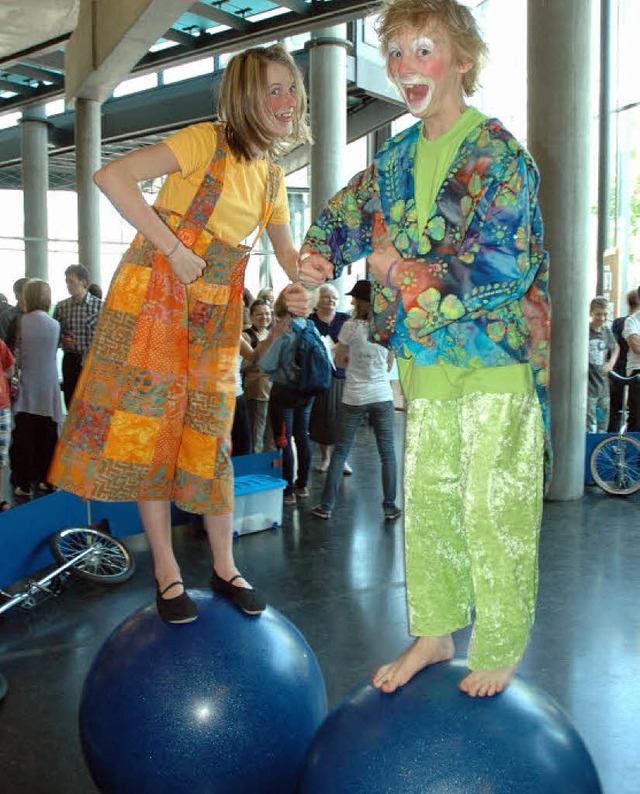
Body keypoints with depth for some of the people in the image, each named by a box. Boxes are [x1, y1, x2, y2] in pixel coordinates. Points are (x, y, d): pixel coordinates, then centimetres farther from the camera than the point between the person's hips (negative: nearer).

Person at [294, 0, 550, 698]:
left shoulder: (496, 153, -12)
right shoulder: (395, 159, 9)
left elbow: (499, 272, -21)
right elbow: (343, 214, 23)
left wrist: (396, 267, -13)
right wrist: (317, 262, 0)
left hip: (496, 359, -6)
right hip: (424, 359, 7)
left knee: (493, 508, 1)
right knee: (425, 498, 13)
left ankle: (500, 649, 20)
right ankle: (433, 633, 29)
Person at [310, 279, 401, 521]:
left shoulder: (350, 327, -8)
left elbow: (339, 361, 2)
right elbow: (389, 364, 10)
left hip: (355, 398, -2)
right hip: (382, 396, 2)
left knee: (340, 452, 6)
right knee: (387, 452, 10)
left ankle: (325, 506, 11)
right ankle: (390, 507, 14)